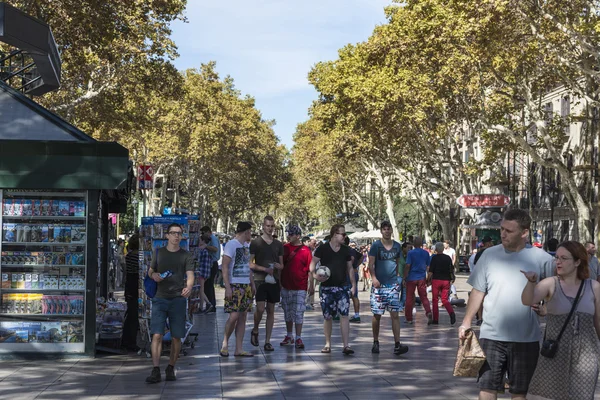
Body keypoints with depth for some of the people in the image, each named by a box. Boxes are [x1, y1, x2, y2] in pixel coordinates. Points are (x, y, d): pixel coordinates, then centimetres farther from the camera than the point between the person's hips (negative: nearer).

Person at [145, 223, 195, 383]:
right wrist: (153, 275, -2)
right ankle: (156, 371, -11)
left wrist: (189, 287, -29)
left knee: (176, 337, 4)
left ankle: (171, 369, 19)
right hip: (160, 298, 1)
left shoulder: (186, 256, 4)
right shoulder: (158, 252, 11)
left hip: (178, 299, -1)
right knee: (157, 335, -10)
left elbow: (190, 275, -7)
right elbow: (150, 270, 22)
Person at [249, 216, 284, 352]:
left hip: (274, 280, 4)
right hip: (260, 280, -4)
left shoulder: (278, 244, 12)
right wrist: (265, 269, -15)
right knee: (260, 308, -13)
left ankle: (267, 341, 9)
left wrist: (278, 266, -7)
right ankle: (255, 330, 17)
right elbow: (250, 263, -3)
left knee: (271, 310, 4)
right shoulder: (255, 243, 0)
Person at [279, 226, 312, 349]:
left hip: (300, 287, -4)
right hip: (286, 286, 4)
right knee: (287, 312, 13)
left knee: (298, 313, -2)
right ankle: (289, 336, 25)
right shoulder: (284, 248, 6)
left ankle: (298, 338, 3)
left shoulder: (306, 250, -4)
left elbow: (310, 269, -2)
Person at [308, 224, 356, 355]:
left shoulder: (346, 250, 9)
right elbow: (313, 264, -3)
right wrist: (314, 275, -21)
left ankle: (346, 345, -9)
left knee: (344, 315, -9)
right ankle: (328, 344, 17)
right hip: (326, 287, -2)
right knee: (327, 317, 4)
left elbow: (350, 268, 15)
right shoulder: (322, 248, -2)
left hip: (342, 287, 2)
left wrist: (353, 284, 9)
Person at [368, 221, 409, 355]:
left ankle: (397, 345, -8)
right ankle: (375, 343, 17)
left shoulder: (397, 246, 9)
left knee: (395, 314, -5)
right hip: (379, 285, -2)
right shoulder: (376, 246, -1)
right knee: (377, 315, 2)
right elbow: (371, 264, -5)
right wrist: (374, 278, -19)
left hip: (393, 284, 2)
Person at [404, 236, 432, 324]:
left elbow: (407, 266, -12)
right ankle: (428, 312, -19)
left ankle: (409, 318, 12)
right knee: (424, 297, 6)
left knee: (409, 298, 7)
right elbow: (428, 266, 9)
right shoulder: (426, 253, 5)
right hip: (422, 278, 3)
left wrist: (405, 277, -5)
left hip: (412, 278, -3)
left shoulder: (411, 253, -8)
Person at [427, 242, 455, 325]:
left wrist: (428, 279, 4)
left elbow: (430, 271, -9)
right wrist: (451, 278, 24)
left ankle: (435, 319, 9)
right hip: (446, 280, 4)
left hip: (436, 280, -4)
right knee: (445, 299, 8)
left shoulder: (434, 258, -7)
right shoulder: (448, 258, 7)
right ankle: (451, 313, -20)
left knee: (435, 300, 8)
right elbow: (452, 269, 12)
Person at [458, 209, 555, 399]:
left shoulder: (542, 258, -5)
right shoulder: (490, 254, 0)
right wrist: (466, 322, 2)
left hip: (526, 339, -1)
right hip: (491, 335, 1)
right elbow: (478, 291, 6)